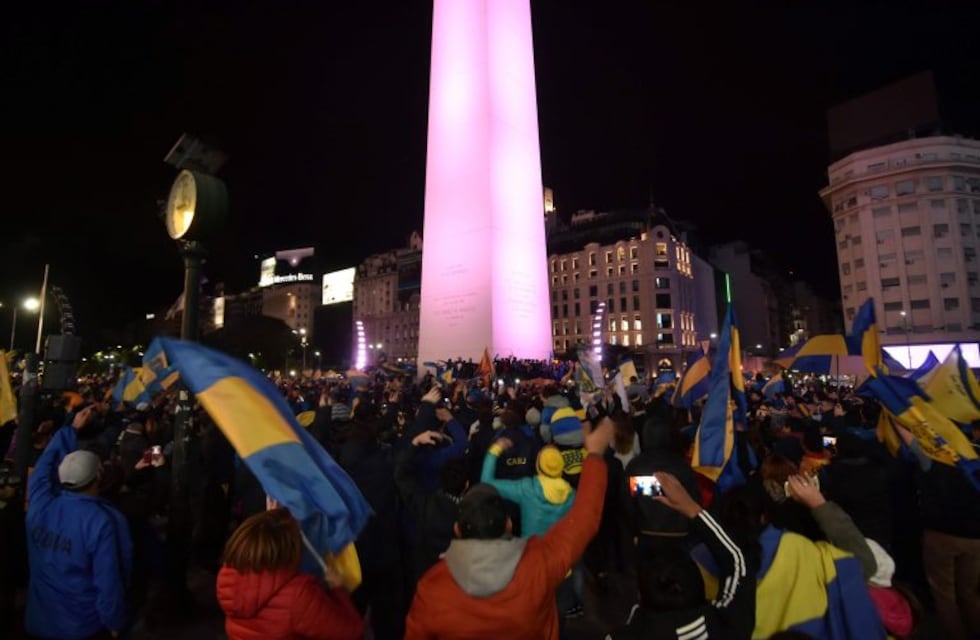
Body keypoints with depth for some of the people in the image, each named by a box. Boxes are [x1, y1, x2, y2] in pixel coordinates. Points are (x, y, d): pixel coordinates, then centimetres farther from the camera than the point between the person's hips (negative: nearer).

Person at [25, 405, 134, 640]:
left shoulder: (40, 504, -14)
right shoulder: (105, 521, -27)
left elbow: (47, 462, 7)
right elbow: (109, 582, -21)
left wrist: (72, 428, 17)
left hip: (38, 621, 5)